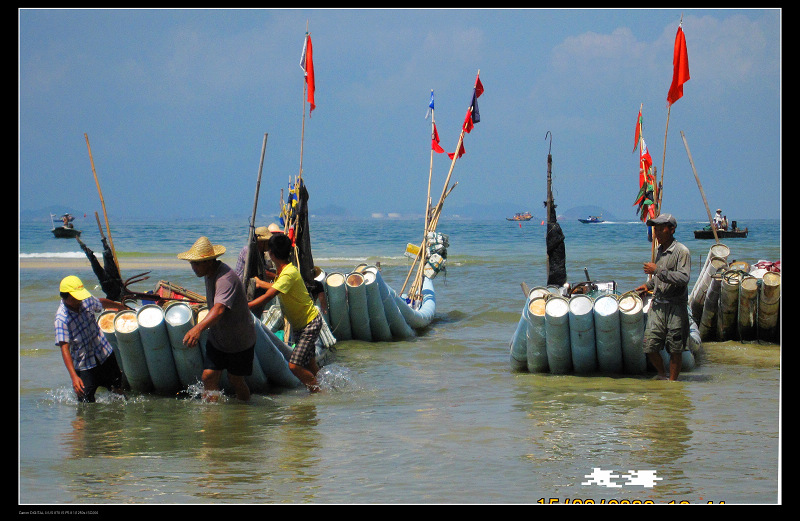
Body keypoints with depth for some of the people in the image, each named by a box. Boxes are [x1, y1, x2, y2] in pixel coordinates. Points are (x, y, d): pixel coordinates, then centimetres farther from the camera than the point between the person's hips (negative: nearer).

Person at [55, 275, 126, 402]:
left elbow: (102, 303, 17)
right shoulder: (61, 318, -23)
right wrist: (73, 376, -38)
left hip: (105, 354, 5)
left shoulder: (86, 300, -7)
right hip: (84, 366, -5)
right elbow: (64, 348, -28)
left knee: (119, 391, 13)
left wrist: (121, 306, 37)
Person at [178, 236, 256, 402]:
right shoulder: (209, 273, -2)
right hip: (216, 339, 7)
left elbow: (219, 309, -50)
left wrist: (199, 328, -66)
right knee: (209, 377, -8)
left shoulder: (226, 279, -33)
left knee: (236, 381, 6)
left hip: (240, 341, -7)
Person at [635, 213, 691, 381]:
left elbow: (683, 279, -21)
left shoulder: (681, 251, -10)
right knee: (650, 347, 3)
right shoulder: (660, 250, 14)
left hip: (675, 308, -7)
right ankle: (662, 375, 23)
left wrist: (658, 271, -20)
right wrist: (649, 284, 15)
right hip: (657, 305, 7)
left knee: (675, 349, 1)